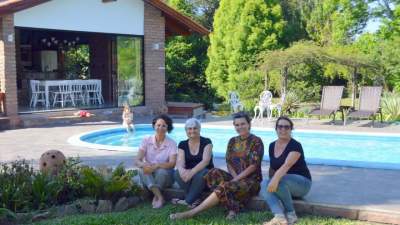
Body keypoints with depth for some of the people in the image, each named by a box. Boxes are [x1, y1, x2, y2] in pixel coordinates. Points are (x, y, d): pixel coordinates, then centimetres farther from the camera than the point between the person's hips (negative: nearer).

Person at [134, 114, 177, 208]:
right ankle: (160, 197, -37)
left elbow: (172, 163, -17)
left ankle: (156, 197, -19)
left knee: (161, 171, -34)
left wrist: (155, 166, -34)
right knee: (142, 170, -31)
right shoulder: (146, 140, -1)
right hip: (148, 176, 1)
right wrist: (143, 165, -35)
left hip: (165, 174, -1)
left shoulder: (172, 143, -5)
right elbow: (137, 161, -10)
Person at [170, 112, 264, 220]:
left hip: (251, 181, -6)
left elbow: (253, 165, -13)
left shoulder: (256, 141, -5)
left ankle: (190, 213, -36)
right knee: (214, 173, -26)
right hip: (235, 177, 6)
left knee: (224, 187, -34)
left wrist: (236, 179, -19)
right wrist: (235, 177, -13)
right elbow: (228, 163, 6)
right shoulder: (232, 141, 12)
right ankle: (233, 208, -32)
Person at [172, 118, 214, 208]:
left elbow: (206, 161, -20)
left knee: (200, 174, -37)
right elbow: (180, 162, -11)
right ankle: (194, 199, -22)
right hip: (189, 174, 3)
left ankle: (188, 201, -24)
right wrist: (182, 170, -37)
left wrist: (192, 172, -38)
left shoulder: (206, 142, -6)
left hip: (205, 174, -3)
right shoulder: (182, 145, 4)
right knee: (178, 173, -29)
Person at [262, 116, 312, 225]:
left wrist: (275, 179, -48)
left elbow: (287, 165, -33)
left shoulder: (295, 145, -15)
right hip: (283, 186, 6)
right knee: (265, 184, -24)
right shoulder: (272, 146, 7)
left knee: (280, 180, -35)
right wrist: (271, 181, 3)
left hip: (302, 183, -6)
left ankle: (291, 214, -18)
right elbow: (272, 167, 18)